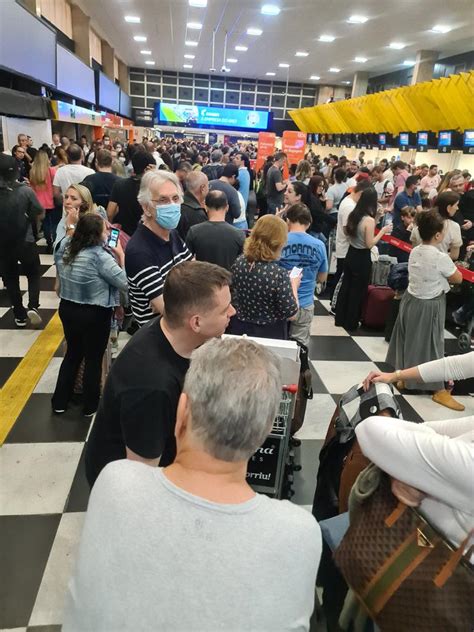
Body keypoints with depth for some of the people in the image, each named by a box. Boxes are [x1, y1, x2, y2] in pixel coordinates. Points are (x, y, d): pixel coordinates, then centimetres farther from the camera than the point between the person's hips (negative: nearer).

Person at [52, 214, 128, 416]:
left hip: (67, 308, 7)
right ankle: (90, 406, 27)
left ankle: (60, 401, 33)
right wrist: (121, 255, -10)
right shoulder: (100, 256, -24)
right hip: (95, 315, -6)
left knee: (73, 354, 23)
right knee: (93, 359, 12)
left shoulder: (65, 247, -3)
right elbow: (125, 283, -20)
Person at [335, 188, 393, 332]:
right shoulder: (369, 220, -22)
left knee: (345, 287, 17)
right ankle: (351, 323, 19)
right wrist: (383, 231, -13)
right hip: (362, 258, -7)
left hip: (351, 254, 7)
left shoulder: (353, 214, -1)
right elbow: (370, 244, -19)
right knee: (358, 290, 8)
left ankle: (340, 319, 28)